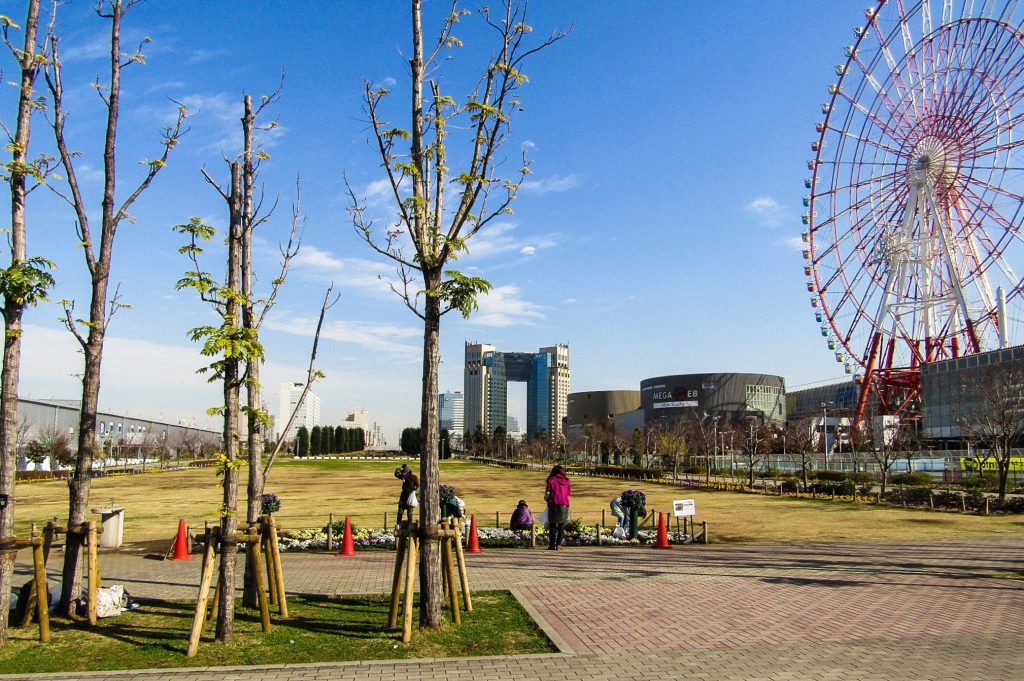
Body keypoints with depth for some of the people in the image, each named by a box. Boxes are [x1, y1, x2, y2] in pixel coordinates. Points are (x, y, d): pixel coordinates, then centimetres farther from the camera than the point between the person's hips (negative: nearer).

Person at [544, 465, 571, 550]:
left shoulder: (551, 480, -1)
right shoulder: (567, 481, 8)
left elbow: (547, 494, -3)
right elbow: (569, 494, 8)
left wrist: (547, 499, 17)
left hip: (554, 504, -2)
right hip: (564, 505, 2)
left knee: (552, 525, 6)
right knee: (561, 526, 8)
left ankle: (552, 544, 3)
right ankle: (558, 544, 2)